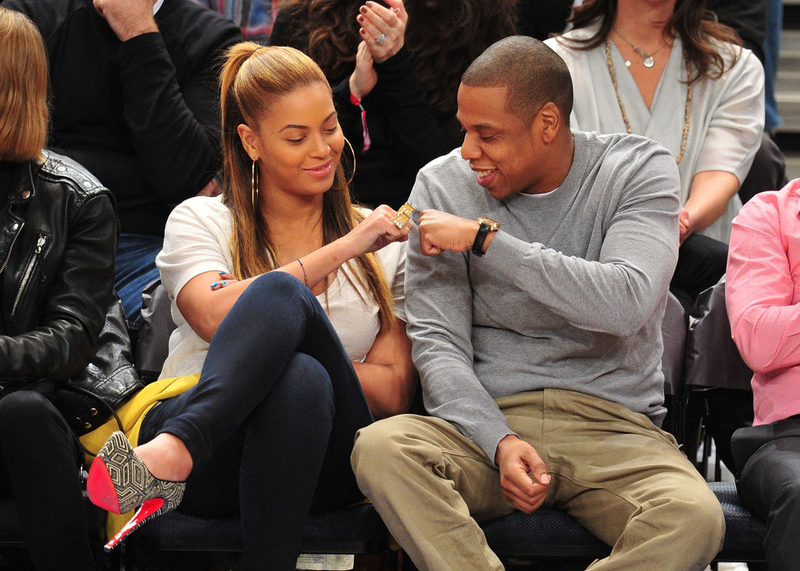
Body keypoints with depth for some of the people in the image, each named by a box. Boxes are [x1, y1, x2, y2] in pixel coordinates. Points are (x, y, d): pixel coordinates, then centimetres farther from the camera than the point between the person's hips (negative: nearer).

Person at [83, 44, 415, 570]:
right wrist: (340, 251, -8)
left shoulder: (382, 242, 18)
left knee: (302, 379, -36)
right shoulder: (200, 221, 13)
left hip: (321, 457, 1)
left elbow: (394, 392, 8)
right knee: (278, 291, -32)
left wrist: (276, 353, -7)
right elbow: (216, 316, -10)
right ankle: (170, 459, -49)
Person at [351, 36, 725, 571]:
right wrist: (499, 441, -19)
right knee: (379, 446, -32)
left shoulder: (640, 170, -1)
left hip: (611, 425, -1)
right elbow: (437, 342, -1)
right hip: (488, 418, 1)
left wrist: (484, 238, -17)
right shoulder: (443, 185, 5)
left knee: (695, 517, -33)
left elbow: (626, 303, -19)